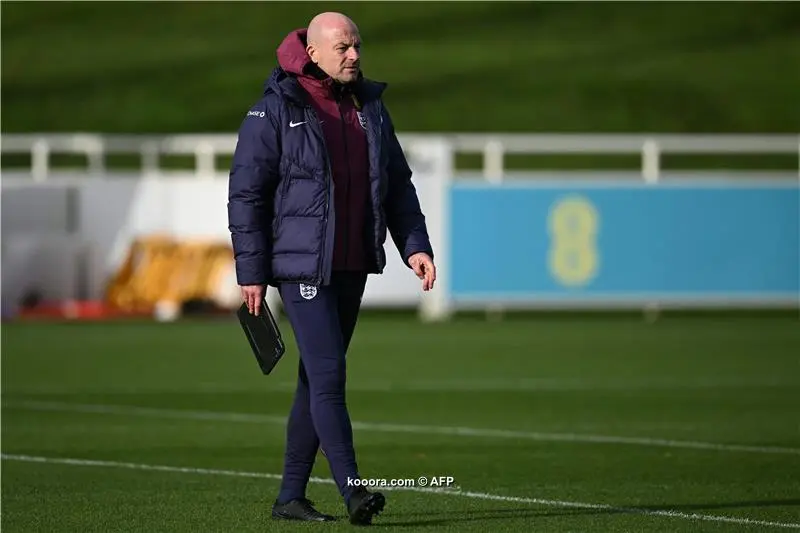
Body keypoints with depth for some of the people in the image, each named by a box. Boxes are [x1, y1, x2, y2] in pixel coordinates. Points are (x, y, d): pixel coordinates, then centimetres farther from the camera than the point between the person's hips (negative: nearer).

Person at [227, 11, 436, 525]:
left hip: (352, 267, 7)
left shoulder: (370, 107, 11)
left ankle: (291, 496, 16)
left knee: (317, 378, 10)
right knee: (329, 375, -14)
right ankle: (353, 491, -19)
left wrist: (415, 245, 5)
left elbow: (398, 184, 18)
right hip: (301, 265, -7)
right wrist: (251, 271, -10)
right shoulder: (275, 110, -7)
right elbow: (246, 193, -7)